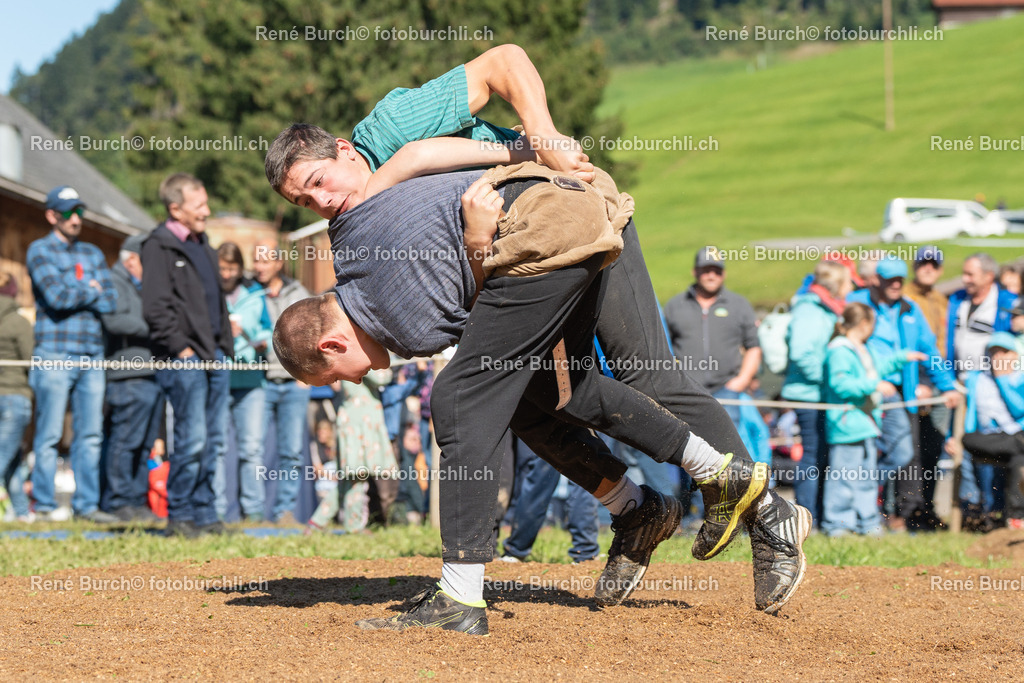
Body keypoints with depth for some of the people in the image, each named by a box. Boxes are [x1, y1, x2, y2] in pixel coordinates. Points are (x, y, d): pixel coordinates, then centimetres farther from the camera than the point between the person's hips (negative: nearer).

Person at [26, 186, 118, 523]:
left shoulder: (93, 253, 17)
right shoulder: (40, 251, 2)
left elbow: (110, 301, 6)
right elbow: (56, 295, -13)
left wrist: (73, 294, -5)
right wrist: (90, 292, 1)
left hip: (92, 355, 5)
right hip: (55, 353, -5)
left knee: (90, 434, 3)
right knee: (49, 435, -5)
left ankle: (86, 504, 8)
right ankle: (44, 505, -1)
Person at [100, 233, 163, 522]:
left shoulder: (145, 286, 27)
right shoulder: (114, 282, -3)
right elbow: (114, 320, -18)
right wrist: (150, 327, -17)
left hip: (152, 374, 9)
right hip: (128, 374, -9)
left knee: (146, 443, 9)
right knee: (125, 440, -9)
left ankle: (137, 500, 12)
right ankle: (118, 502, -5)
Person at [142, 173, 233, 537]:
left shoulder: (202, 246, 21)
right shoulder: (159, 247, -6)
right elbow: (155, 308, -12)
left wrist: (226, 344, 16)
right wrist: (181, 349, -15)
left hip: (214, 355, 8)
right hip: (184, 358, -8)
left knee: (215, 440, 7)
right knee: (192, 439, -11)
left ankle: (203, 513, 14)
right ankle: (179, 517, -3)